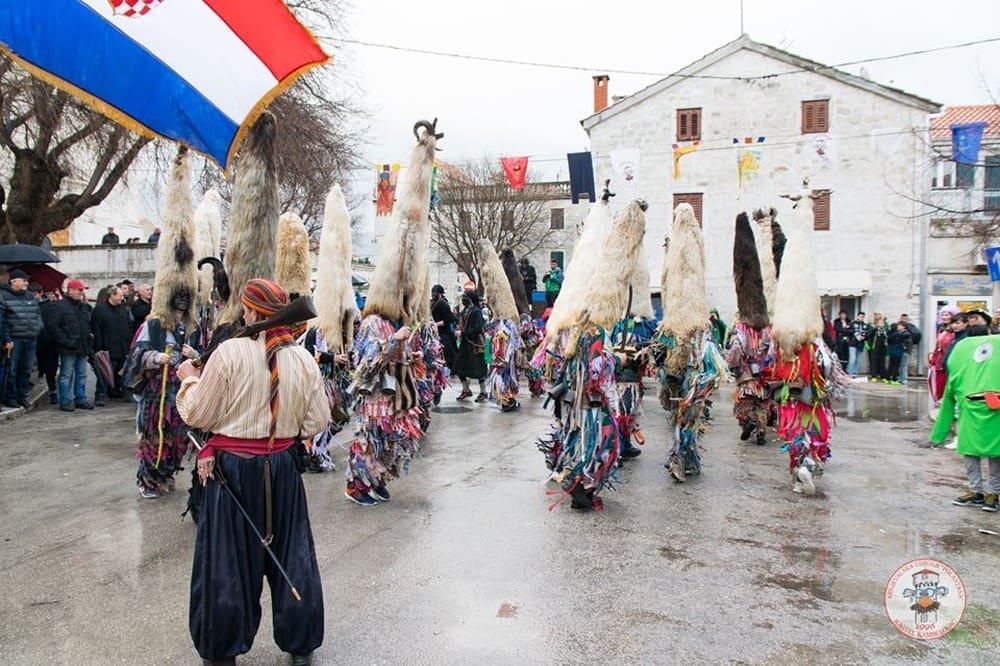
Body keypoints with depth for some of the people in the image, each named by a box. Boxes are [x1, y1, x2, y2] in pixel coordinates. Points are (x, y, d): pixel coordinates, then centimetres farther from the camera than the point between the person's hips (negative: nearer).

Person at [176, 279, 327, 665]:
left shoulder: (230, 352, -14)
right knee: (291, 554, 15)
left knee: (228, 558, 12)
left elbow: (197, 415, -8)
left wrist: (189, 379, 9)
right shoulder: (303, 359, -5)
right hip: (281, 469, 3)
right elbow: (317, 422, 0)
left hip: (233, 468, -3)